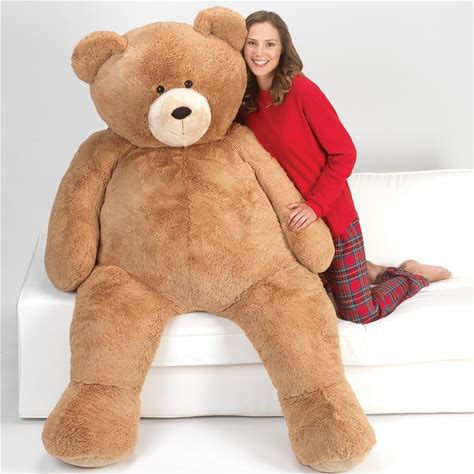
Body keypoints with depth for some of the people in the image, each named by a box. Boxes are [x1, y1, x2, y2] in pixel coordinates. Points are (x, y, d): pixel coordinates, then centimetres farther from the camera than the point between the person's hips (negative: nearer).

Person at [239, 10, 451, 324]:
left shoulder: (301, 90, -17)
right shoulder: (245, 102, -1)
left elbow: (344, 153, -15)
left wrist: (315, 205, -23)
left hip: (332, 216, -5)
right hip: (291, 222, 6)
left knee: (358, 313, 2)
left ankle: (414, 274, 28)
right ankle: (367, 273, 38)